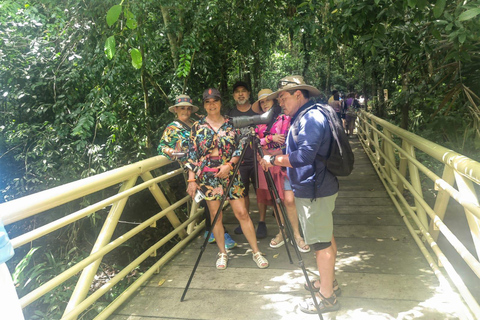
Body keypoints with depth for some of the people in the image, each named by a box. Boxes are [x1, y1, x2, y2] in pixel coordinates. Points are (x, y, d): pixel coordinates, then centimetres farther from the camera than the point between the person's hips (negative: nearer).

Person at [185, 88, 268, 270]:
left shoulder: (231, 124, 5)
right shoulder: (198, 127, 3)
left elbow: (239, 149, 4)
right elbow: (192, 154, 2)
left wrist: (229, 164, -12)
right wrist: (192, 179, -3)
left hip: (230, 175, 0)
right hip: (207, 177, 0)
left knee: (242, 213, 0)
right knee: (215, 215, 7)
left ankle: (256, 252, 13)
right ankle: (222, 253, 24)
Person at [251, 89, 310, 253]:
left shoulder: (285, 118, 1)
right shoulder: (260, 123, 14)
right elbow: (257, 141, 2)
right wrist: (271, 137, -12)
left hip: (283, 163, -4)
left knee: (289, 200, -12)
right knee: (275, 199, 8)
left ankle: (297, 235, 2)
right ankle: (282, 232, 21)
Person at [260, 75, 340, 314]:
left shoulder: (311, 118, -19)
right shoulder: (303, 117, 14)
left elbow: (304, 156, -29)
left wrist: (273, 159, -18)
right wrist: (275, 162, 10)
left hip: (315, 191, -11)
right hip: (315, 188, 11)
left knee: (321, 242, 1)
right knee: (326, 238, 21)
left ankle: (326, 297, 15)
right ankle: (328, 281, 38)